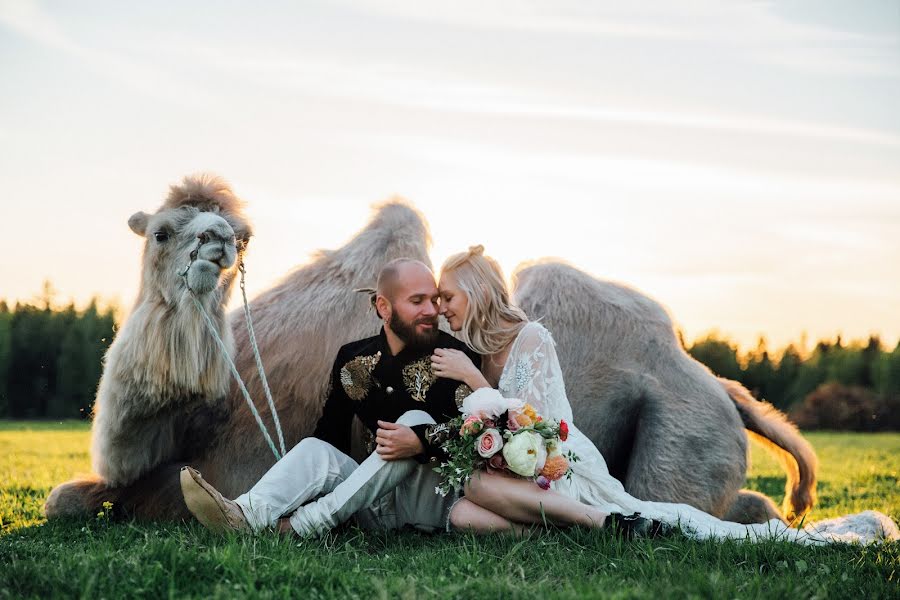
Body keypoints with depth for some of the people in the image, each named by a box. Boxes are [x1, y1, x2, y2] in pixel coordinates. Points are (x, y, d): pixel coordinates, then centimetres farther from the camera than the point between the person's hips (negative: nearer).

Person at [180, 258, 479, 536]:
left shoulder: (453, 357, -6)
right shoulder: (354, 360, 8)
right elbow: (331, 433, 11)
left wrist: (421, 442, -35)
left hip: (442, 498, -4)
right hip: (383, 503, 4)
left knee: (417, 420, -27)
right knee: (315, 448, -16)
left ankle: (306, 523, -35)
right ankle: (248, 515, -47)